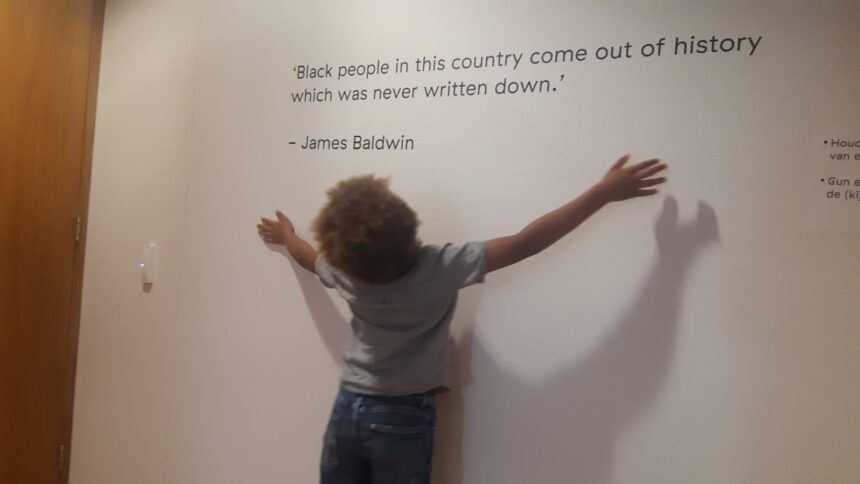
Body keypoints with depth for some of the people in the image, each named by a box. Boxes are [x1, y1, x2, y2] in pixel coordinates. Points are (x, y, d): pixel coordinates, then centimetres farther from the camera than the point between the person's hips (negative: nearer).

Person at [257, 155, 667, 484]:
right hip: (403, 418, -3)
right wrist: (605, 191, -22)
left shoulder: (344, 271, -10)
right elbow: (524, 243, -26)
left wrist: (286, 236, 38)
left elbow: (311, 257, 14)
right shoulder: (439, 268, -24)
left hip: (348, 408, 4)